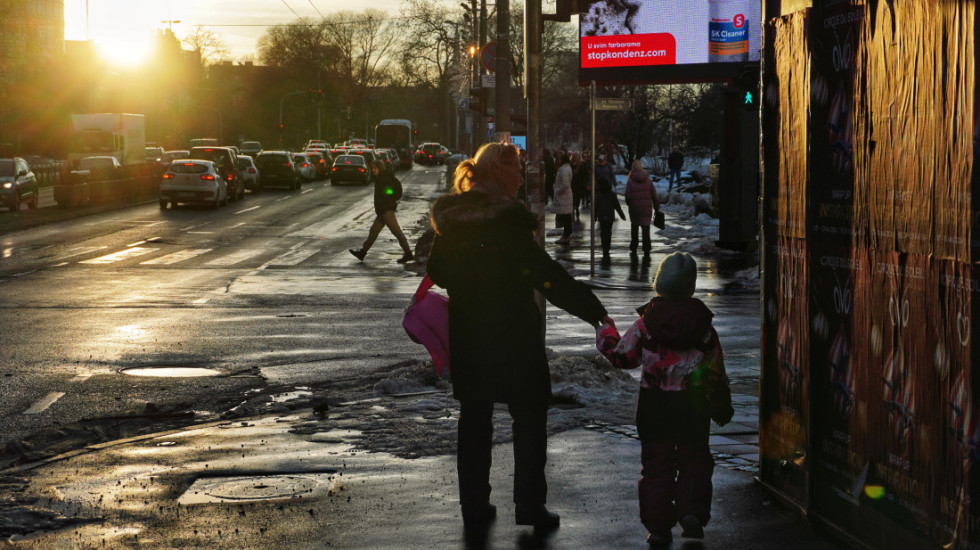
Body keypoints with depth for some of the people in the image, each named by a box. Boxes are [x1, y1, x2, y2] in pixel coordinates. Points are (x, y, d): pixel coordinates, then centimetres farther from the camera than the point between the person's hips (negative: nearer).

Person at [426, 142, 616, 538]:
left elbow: (437, 271, 12)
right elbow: (544, 274, -23)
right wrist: (593, 310, -20)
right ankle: (530, 505, 13)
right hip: (514, 336, -5)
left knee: (474, 418, 14)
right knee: (529, 417, 10)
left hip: (466, 338, 5)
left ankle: (474, 509, 17)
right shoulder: (507, 219, -19)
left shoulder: (450, 219, 0)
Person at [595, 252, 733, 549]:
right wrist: (723, 408, 14)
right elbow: (716, 369, 3)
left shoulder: (646, 322, -8)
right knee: (693, 460, 14)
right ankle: (692, 512, -3)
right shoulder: (702, 323, -2)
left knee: (657, 463, 7)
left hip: (654, 404, 0)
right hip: (692, 405, 1)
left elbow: (622, 355, -1)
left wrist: (605, 335, 19)